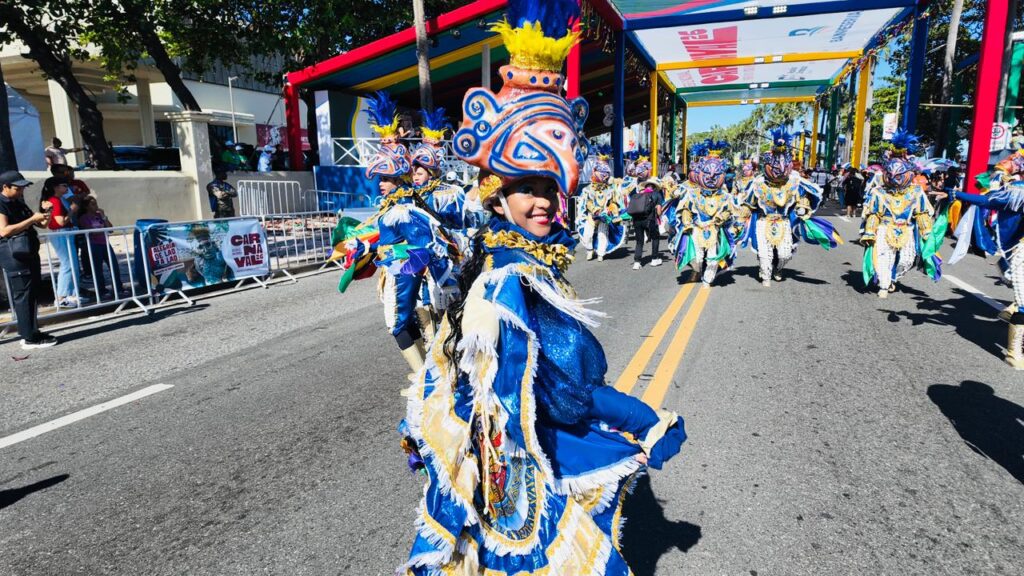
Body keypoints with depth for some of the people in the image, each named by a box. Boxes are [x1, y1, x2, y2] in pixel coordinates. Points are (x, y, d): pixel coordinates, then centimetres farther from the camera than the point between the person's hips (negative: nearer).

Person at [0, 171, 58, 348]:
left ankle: (33, 332, 21)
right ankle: (29, 338, -1)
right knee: (23, 296, -6)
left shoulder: (19, 203, 16)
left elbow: (43, 224, 20)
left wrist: (45, 212, 0)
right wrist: (32, 219, -25)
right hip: (15, 257, -9)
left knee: (34, 294, 12)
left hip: (30, 254, 9)